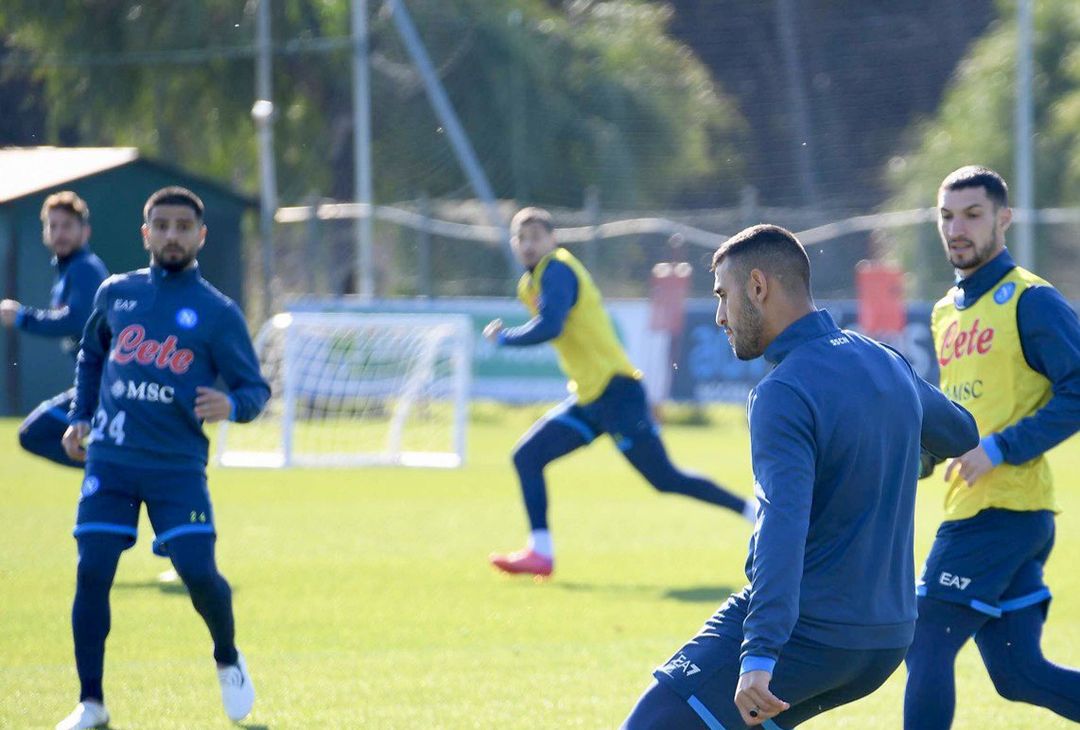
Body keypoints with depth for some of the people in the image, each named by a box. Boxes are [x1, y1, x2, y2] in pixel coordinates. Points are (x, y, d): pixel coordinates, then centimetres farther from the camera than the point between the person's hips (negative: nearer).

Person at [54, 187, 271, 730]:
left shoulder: (217, 313, 0)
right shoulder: (116, 294, 9)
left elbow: (255, 388, 1)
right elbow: (91, 355, 27)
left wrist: (232, 405, -21)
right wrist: (80, 416, 16)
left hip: (178, 466, -2)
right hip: (110, 460, 2)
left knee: (199, 573, -13)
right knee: (91, 573, -6)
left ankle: (228, 660, 19)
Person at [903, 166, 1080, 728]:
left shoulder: (1030, 301, -8)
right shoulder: (947, 313, 18)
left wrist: (1000, 448, -19)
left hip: (1006, 509, -9)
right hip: (970, 510, 9)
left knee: (928, 645, -9)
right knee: (1018, 673, 7)